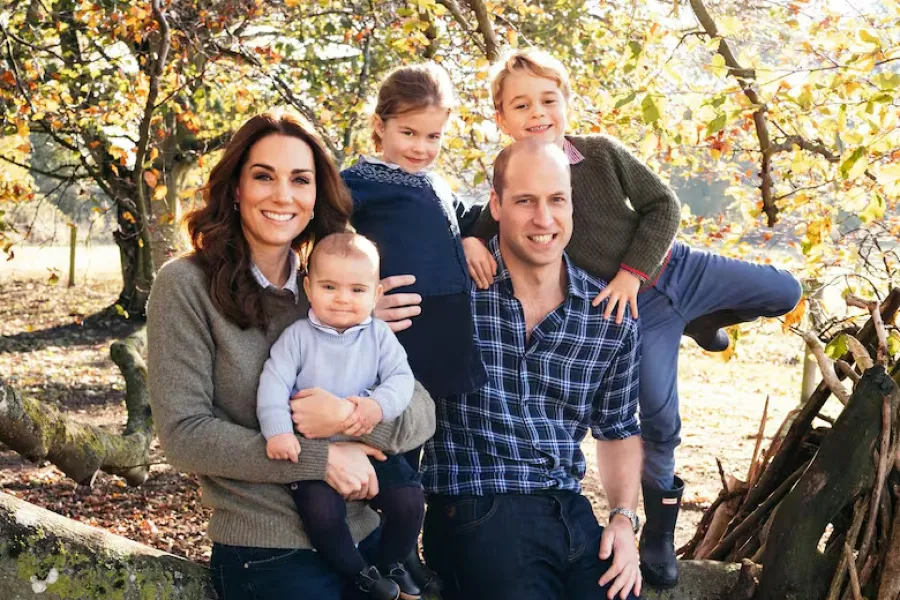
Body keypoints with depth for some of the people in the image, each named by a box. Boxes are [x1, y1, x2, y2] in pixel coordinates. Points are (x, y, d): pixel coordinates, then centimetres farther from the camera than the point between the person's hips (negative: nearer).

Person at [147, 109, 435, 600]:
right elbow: (183, 434, -13)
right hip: (268, 557, -4)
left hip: (366, 539, 5)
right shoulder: (187, 285, -7)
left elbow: (421, 414, 2)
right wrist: (320, 458, -17)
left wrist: (351, 416, -18)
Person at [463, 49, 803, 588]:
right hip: (634, 310, -2)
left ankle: (699, 322, 32)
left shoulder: (602, 152, -9)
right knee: (658, 416, -4)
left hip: (674, 267, 3)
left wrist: (633, 271, -16)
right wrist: (470, 245, -30)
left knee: (784, 292, 6)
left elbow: (663, 205, -6)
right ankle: (660, 528, 17)